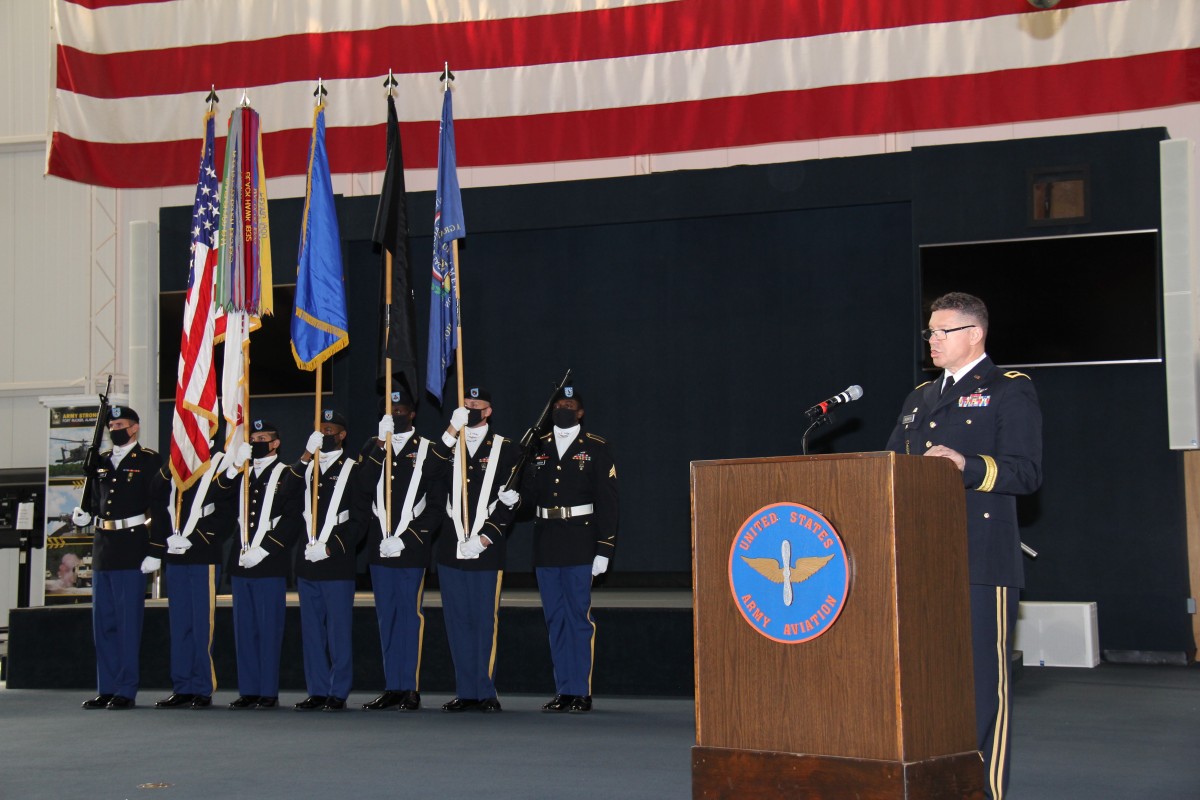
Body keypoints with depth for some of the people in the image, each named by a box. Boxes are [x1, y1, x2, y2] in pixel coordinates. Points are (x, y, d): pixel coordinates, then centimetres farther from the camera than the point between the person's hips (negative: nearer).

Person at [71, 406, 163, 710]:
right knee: (103, 622, 8)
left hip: (131, 550, -7)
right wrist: (83, 516, 1)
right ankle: (106, 689, 14)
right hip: (103, 549, 7)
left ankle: (127, 690, 0)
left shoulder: (149, 461, -3)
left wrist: (155, 552, -14)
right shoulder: (101, 463, 16)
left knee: (128, 621, -4)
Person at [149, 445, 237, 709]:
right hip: (175, 557, 6)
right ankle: (181, 689, 13)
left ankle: (202, 689, 2)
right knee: (178, 623, 8)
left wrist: (195, 540, -14)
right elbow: (160, 506, 15)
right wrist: (165, 540, 1)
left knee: (202, 623, -3)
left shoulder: (220, 464, -2)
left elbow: (227, 512, -9)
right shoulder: (171, 466, 16)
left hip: (204, 557, -6)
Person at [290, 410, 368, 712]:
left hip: (337, 563, -5)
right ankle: (317, 691, 13)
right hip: (307, 562, 5)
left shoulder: (352, 470, 1)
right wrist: (305, 458, -8)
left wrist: (331, 547, -12)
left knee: (339, 629, -2)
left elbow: (359, 519, -4)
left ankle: (338, 693, 3)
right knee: (311, 630, 7)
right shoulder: (306, 469, 16)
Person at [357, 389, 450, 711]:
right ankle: (392, 688, 14)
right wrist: (382, 444, -12)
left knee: (410, 615, -3)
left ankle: (411, 689, 2)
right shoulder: (373, 447, 12)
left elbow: (436, 505, -1)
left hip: (412, 548, -4)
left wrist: (408, 537, -11)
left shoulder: (429, 452, 3)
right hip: (379, 546, 4)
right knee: (386, 617, 8)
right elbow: (365, 487, -6)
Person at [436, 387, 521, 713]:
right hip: (451, 548, 3)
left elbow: (510, 500, -1)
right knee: (458, 621, 5)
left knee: (485, 621, -2)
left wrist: (485, 538, -10)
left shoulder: (505, 449, 5)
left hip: (486, 549, -3)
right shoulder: (448, 446, 13)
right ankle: (465, 692, 11)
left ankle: (486, 692, 5)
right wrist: (451, 431, -12)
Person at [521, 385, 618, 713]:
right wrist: (513, 496, -13)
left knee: (580, 617, -5)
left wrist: (604, 549, -10)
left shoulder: (596, 449, 0)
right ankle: (563, 691, 14)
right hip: (546, 543, 5)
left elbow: (607, 501, -4)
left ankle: (581, 692, -1)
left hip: (580, 543, -5)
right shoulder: (539, 448, 12)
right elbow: (530, 494, 11)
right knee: (555, 619, 8)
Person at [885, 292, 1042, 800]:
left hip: (981, 562, -7)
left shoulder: (1009, 390, 1)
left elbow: (1026, 472, -9)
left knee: (982, 679, -5)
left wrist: (966, 465, -25)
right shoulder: (920, 398, 22)